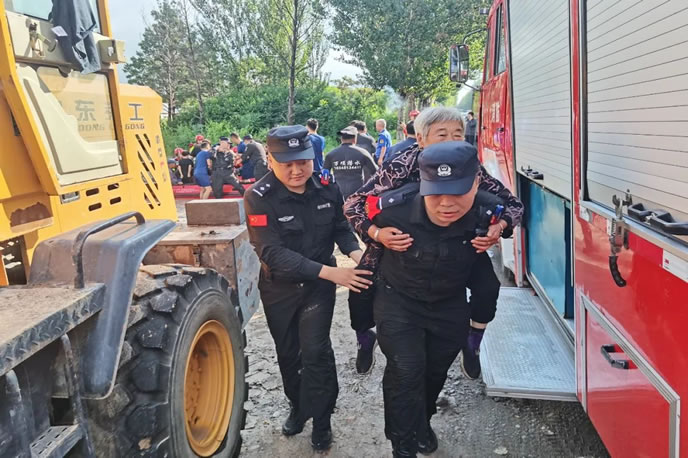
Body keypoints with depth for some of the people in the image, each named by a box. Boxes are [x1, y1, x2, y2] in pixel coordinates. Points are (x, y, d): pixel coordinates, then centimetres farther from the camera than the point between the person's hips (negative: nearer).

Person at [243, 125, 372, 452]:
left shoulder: (327, 188, -11)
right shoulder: (259, 198, -22)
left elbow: (340, 228, 3)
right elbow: (273, 253, -29)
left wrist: (356, 254, -20)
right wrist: (330, 271, -35)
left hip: (319, 285, 0)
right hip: (279, 289, 0)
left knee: (315, 350, -6)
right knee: (288, 353, 16)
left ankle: (321, 420, 16)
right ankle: (298, 407, 42)